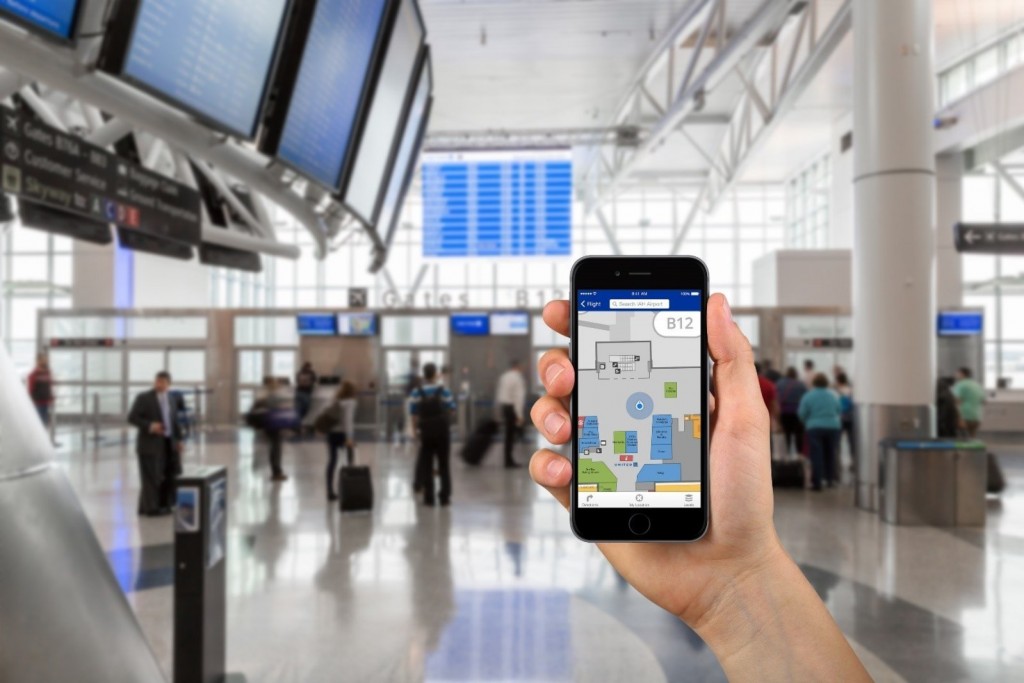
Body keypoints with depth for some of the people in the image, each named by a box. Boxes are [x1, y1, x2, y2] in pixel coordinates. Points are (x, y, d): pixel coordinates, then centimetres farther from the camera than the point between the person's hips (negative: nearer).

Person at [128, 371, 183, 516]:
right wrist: (149, 426, -23)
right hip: (150, 444, -6)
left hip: (168, 443, 6)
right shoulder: (143, 398, -5)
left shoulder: (169, 399, 12)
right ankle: (150, 508, 9)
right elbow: (132, 418, -9)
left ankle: (164, 505, 21)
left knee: (170, 475, 8)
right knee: (152, 477, -3)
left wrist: (178, 439, 9)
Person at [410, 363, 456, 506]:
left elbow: (413, 414, -7)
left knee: (426, 464, 9)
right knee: (444, 464, 9)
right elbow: (451, 409, -4)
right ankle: (445, 496, 11)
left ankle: (429, 497, 10)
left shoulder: (416, 392, -6)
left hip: (426, 431, 1)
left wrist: (415, 430, 3)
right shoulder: (443, 390, -7)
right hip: (443, 430, -1)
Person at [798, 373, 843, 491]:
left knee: (817, 455, -3)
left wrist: (807, 422, 14)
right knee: (831, 454, 16)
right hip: (833, 427, 3)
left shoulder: (808, 396, -7)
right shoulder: (834, 395, 3)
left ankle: (817, 482, -6)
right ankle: (830, 479, 24)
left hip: (814, 428, -3)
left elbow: (802, 414, -6)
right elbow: (839, 411, 11)